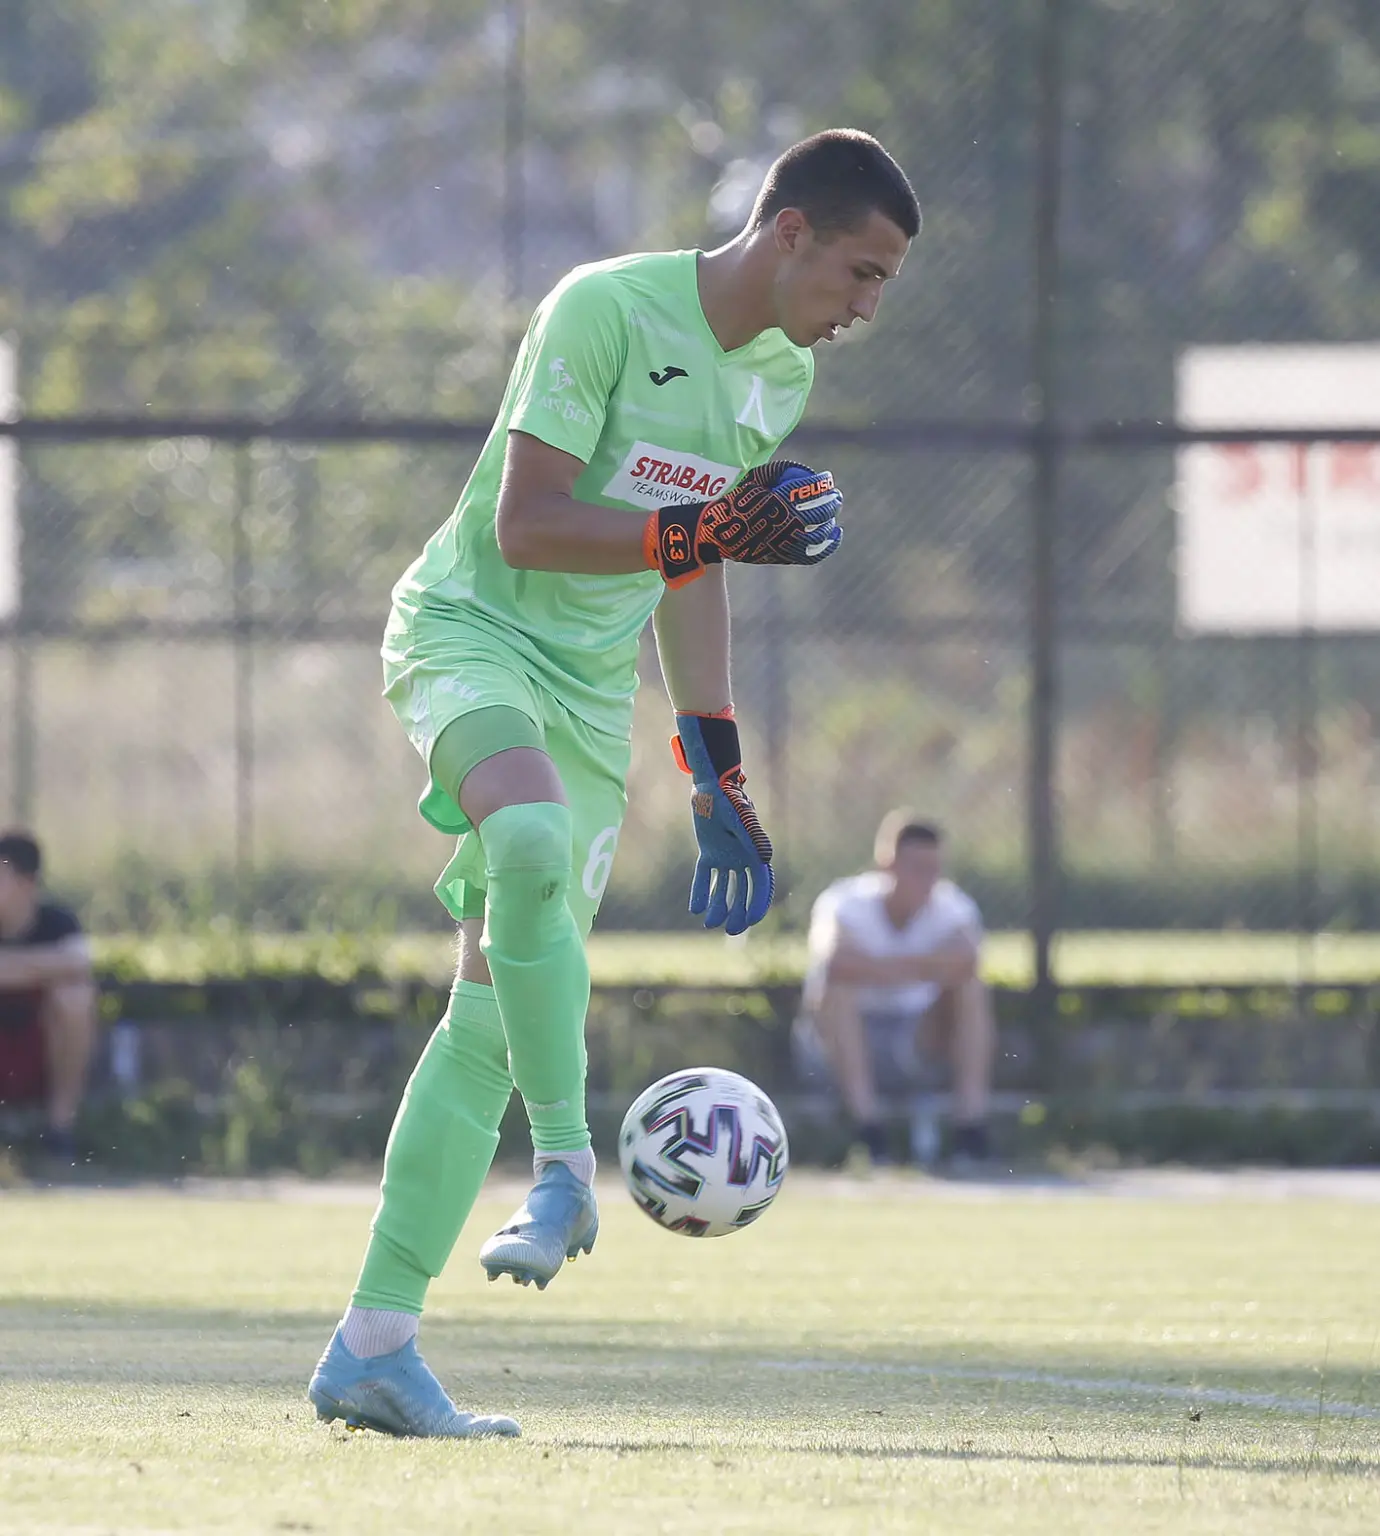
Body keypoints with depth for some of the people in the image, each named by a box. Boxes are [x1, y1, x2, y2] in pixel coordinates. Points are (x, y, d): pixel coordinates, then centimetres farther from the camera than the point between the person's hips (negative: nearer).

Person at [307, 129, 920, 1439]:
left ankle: (374, 1347, 0)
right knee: (533, 842, -39)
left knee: (495, 1005, -1)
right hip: (470, 629, -7)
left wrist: (715, 770, 16)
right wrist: (696, 532, -27)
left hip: (594, 689, 7)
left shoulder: (781, 376, 9)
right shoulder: (605, 310, -16)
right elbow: (525, 525, -18)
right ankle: (565, 1161, -29)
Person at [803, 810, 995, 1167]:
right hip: (850, 1030, -3)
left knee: (971, 988, -22)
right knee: (837, 988, -33)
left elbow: (964, 960, -37)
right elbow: (835, 960, -44)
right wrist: (921, 967, -37)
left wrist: (880, 967, -39)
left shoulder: (953, 908, -13)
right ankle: (868, 1129, -38)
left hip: (920, 1027, 3)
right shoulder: (845, 904, -21)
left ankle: (971, 1122, -26)